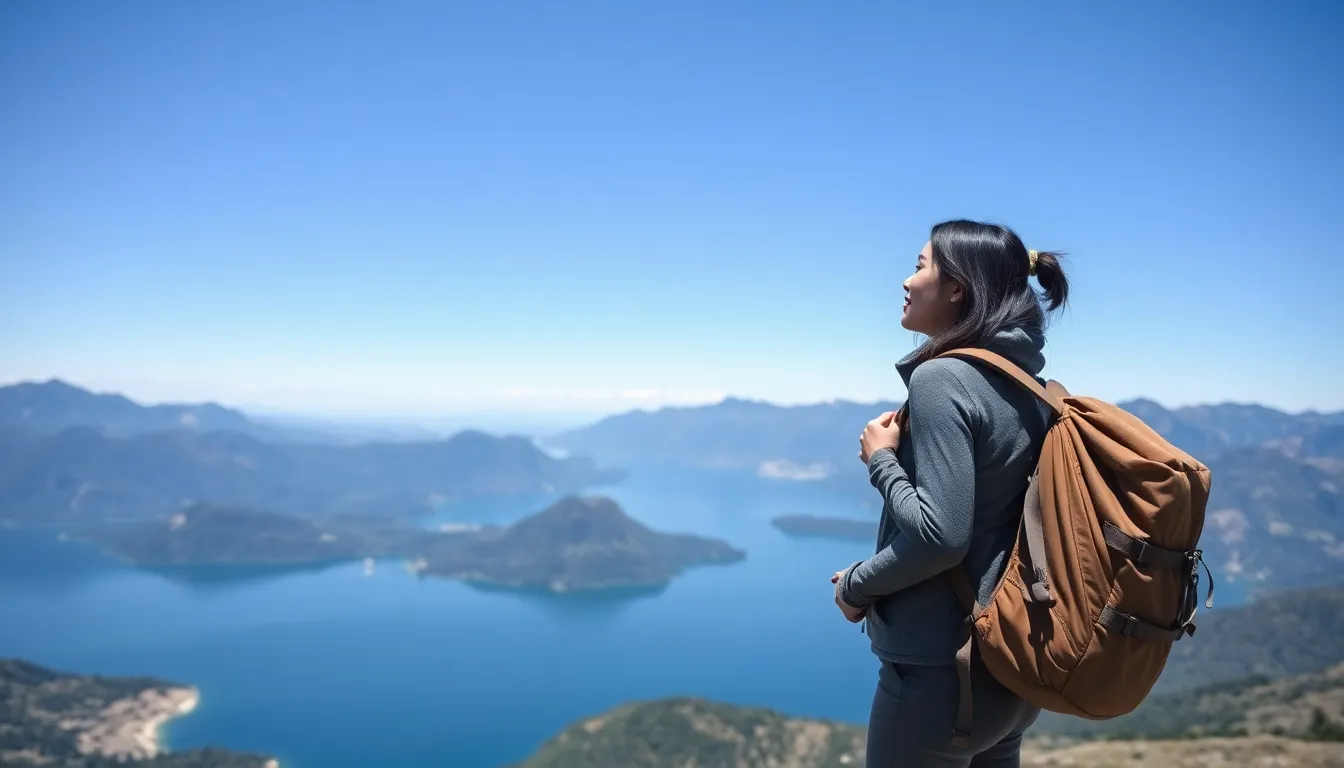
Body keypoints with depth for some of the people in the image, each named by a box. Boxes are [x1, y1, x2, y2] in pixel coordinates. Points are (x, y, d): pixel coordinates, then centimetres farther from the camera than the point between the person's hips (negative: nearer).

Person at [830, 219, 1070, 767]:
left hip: (943, 667, -8)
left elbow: (939, 533, -24)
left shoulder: (941, 378, -19)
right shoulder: (1033, 387, 6)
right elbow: (988, 523, 11)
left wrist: (857, 585, -9)